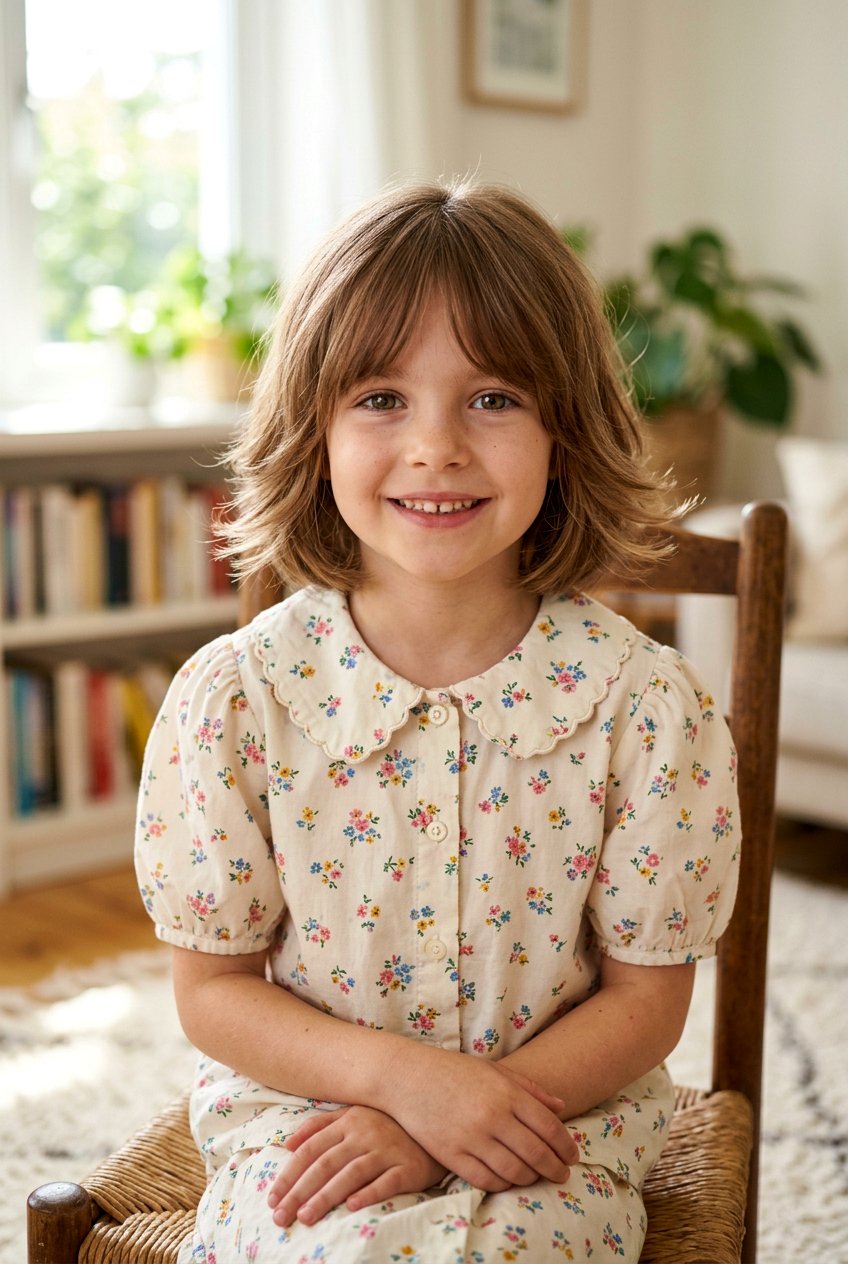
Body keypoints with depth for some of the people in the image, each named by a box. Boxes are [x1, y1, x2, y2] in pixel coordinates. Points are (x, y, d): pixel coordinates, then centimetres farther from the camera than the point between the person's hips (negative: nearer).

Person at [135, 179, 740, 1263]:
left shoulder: (647, 706, -12)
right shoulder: (233, 698, -11)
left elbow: (645, 1000, -4)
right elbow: (214, 989, -2)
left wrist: (429, 1132, -14)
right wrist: (402, 1072, -18)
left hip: (554, 1110, 0)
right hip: (300, 1110, 0)